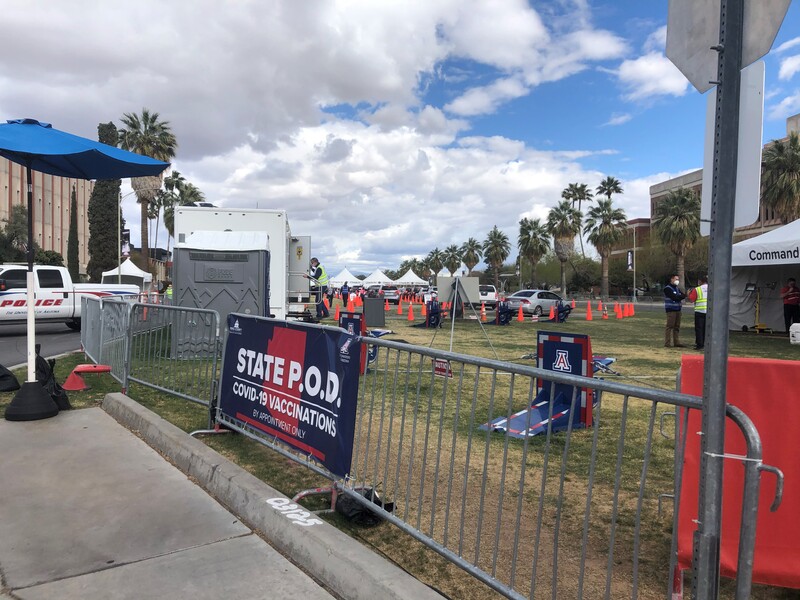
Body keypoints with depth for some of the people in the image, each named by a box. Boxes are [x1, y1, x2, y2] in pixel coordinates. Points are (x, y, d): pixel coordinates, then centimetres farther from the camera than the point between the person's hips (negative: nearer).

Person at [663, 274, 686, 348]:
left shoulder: (677, 288, 19)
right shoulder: (667, 288, -7)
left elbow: (681, 296, 7)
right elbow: (674, 297, -17)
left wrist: (686, 294, -13)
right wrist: (684, 295, -22)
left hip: (677, 309, 8)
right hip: (671, 309, -8)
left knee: (677, 327, 10)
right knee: (670, 326, -9)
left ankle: (676, 342, 15)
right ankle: (667, 343, -7)